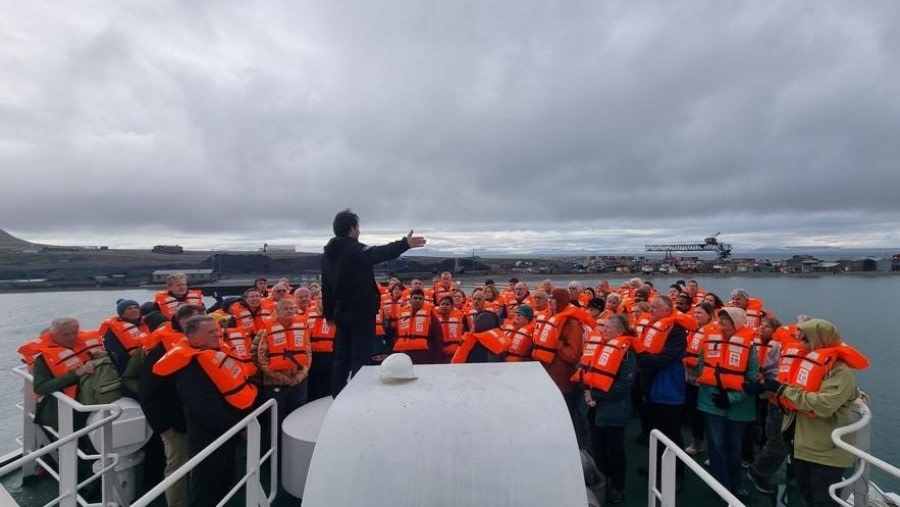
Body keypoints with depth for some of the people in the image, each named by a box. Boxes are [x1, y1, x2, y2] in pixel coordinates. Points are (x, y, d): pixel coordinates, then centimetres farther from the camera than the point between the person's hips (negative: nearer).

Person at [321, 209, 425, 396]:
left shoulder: (328, 254, 11)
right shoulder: (354, 250, -15)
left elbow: (326, 288, 16)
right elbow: (380, 253, -34)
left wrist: (329, 315, 23)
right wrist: (405, 244, -42)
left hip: (341, 313, 9)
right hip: (361, 313, -8)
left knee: (342, 358, 16)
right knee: (361, 359, 0)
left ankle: (337, 397, 24)